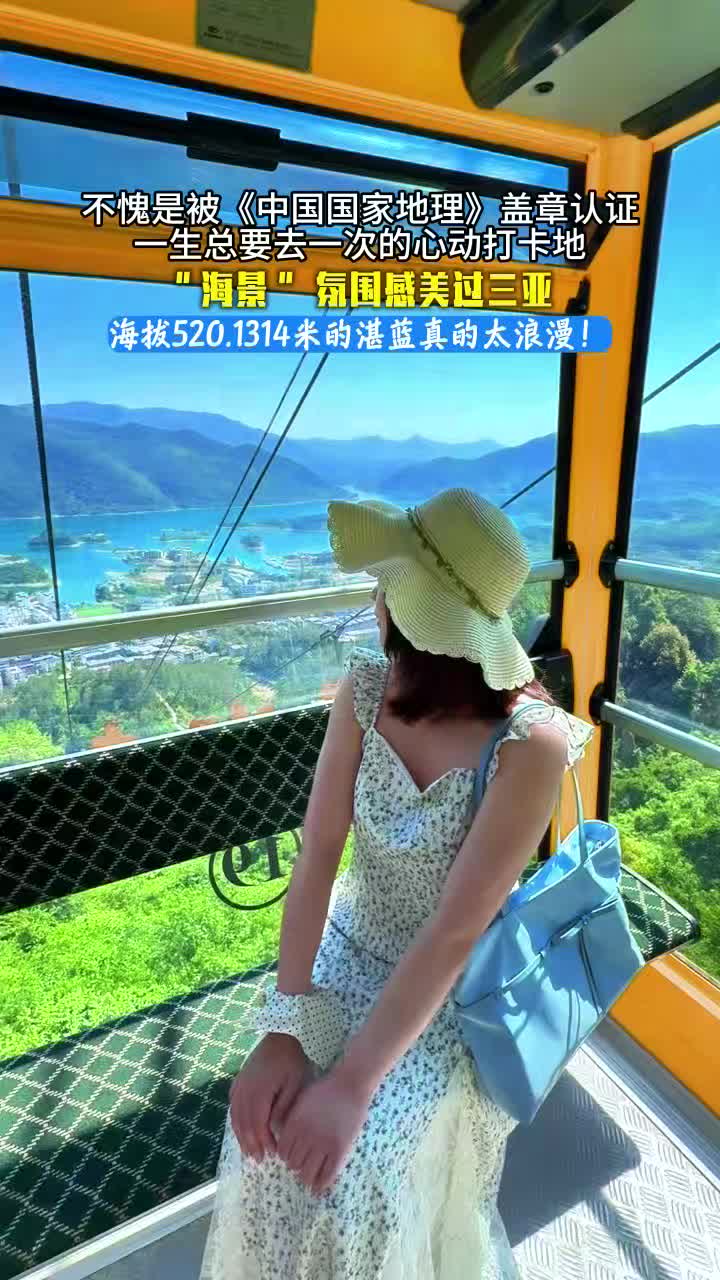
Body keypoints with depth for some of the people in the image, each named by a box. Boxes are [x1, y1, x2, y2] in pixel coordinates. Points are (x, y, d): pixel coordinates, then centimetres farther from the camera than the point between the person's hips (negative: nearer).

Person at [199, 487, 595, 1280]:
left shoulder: (531, 744, -30)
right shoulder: (366, 689, -16)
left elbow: (454, 933, -27)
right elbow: (317, 853, -16)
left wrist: (352, 1086, -24)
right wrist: (282, 1028, -19)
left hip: (458, 987, -3)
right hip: (351, 948, 3)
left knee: (360, 1181, -14)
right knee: (269, 1152, -9)